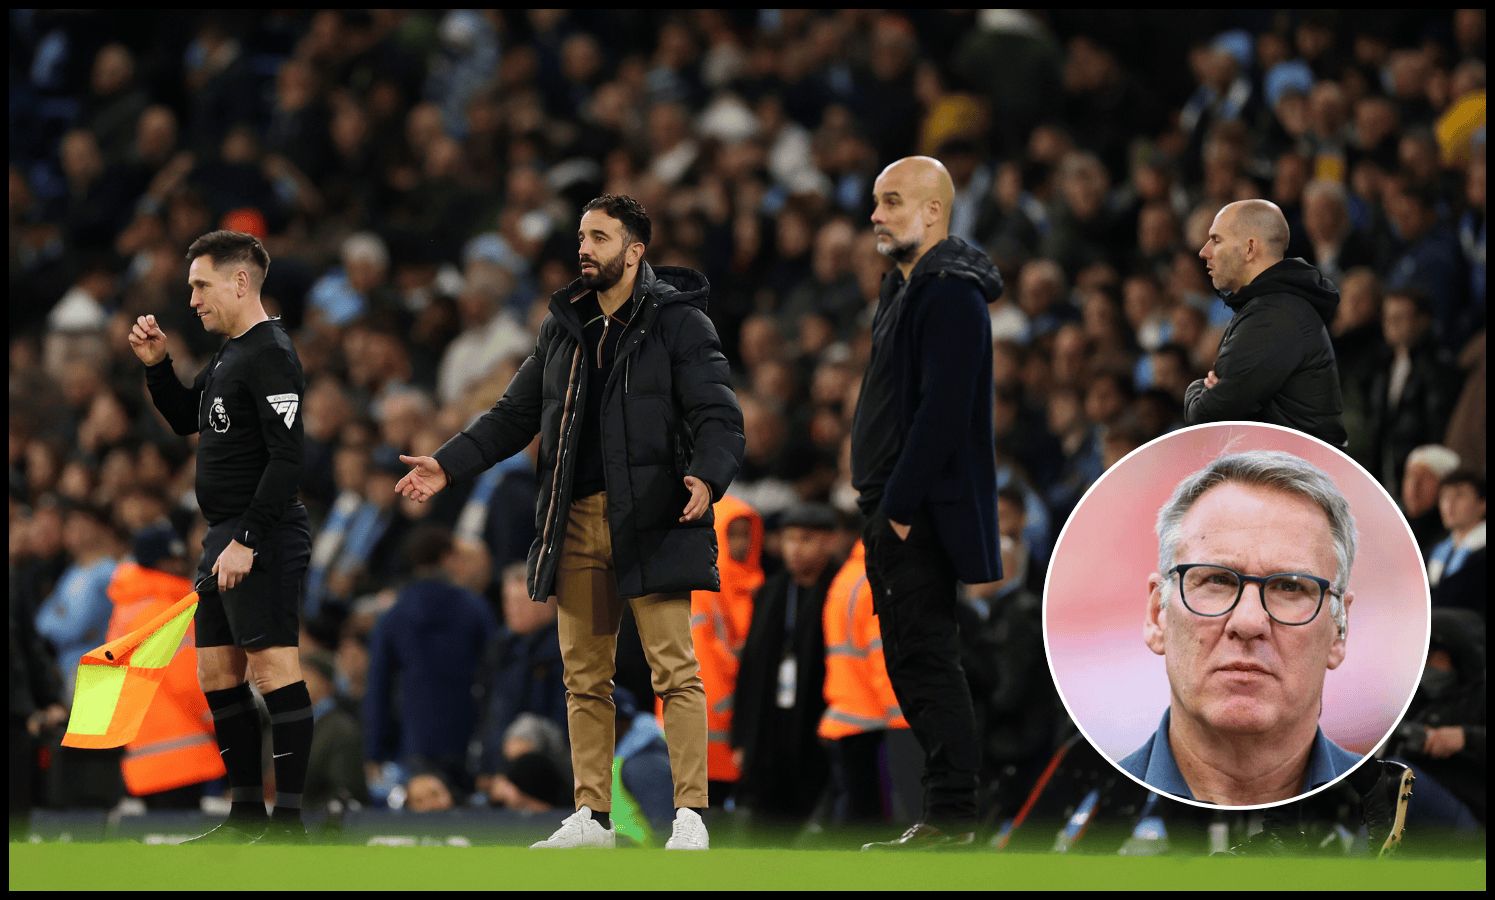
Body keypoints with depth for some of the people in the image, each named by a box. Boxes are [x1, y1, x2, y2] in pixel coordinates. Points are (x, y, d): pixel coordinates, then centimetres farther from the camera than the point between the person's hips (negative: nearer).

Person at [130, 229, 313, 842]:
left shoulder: (270, 355, -15)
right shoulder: (228, 355, 16)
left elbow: (288, 458, -21)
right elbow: (186, 419, 29)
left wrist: (248, 540, -23)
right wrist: (156, 365, 13)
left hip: (264, 539, -11)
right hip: (226, 538, 11)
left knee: (271, 666, -11)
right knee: (217, 674, 12)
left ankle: (289, 819, -12)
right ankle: (247, 813, 19)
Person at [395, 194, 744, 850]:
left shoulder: (678, 321, -2)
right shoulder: (562, 326, 16)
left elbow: (718, 415, -9)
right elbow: (516, 414, 22)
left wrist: (708, 475, -28)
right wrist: (449, 465, 11)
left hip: (653, 520, -6)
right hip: (576, 524, 6)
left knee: (674, 669, -9)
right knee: (584, 675, 8)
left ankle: (690, 814, -7)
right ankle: (592, 816, 13)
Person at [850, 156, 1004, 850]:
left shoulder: (949, 295, -14)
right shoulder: (906, 287, 18)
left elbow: (943, 410, -22)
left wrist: (901, 506, -22)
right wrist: (877, 497, 16)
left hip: (923, 513, -10)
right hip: (894, 511, 10)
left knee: (925, 659, -10)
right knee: (912, 662, 11)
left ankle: (951, 818, -9)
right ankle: (947, 812, 14)